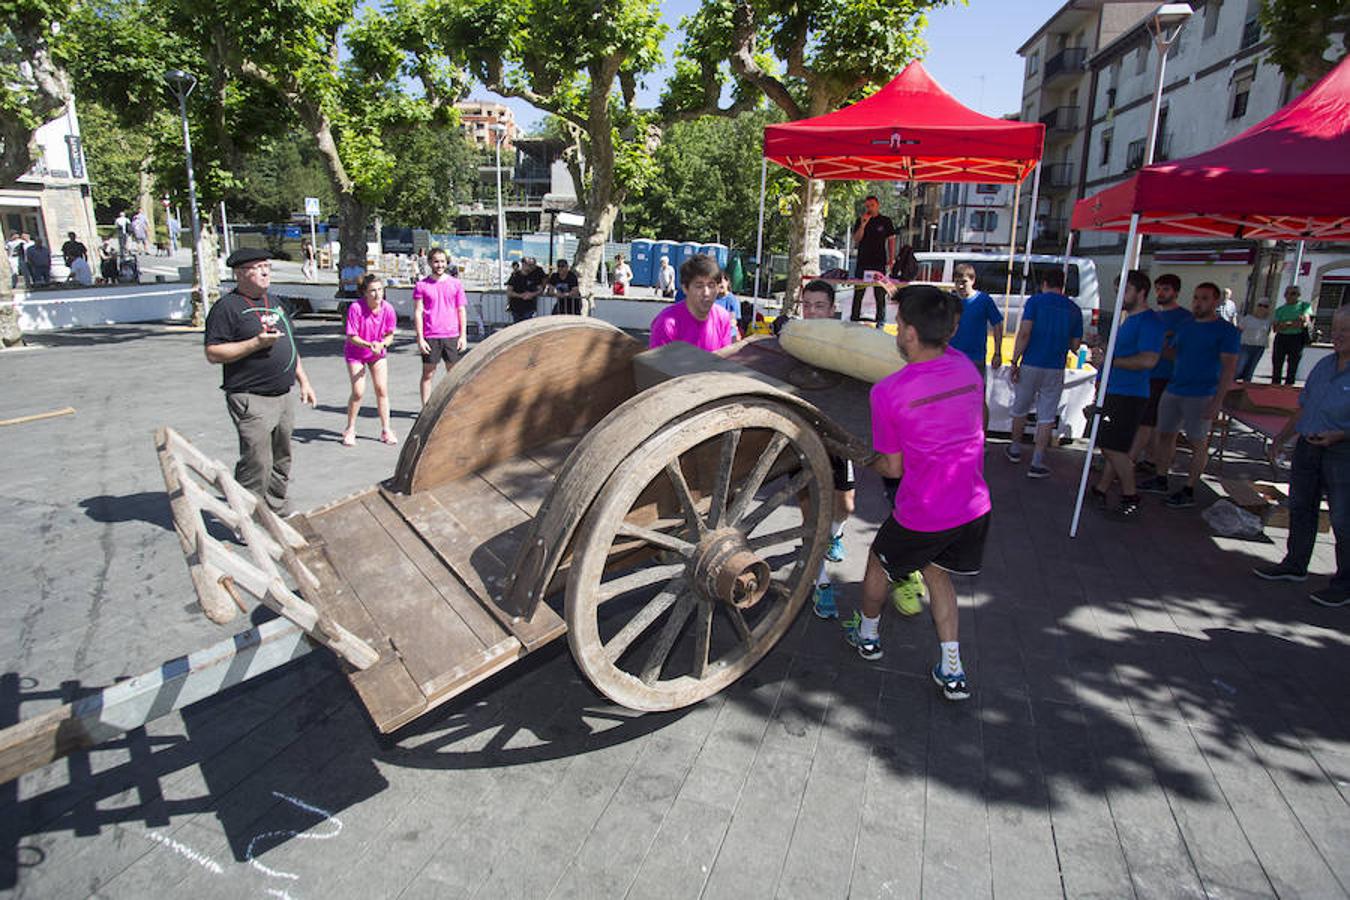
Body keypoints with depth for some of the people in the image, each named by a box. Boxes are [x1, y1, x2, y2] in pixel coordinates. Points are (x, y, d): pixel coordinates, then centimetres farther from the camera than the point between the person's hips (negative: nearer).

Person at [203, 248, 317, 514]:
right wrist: (256, 343, -20)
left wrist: (303, 381, 21)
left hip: (285, 395, 8)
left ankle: (277, 512, 30)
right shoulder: (227, 307, -8)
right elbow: (213, 353, -13)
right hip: (252, 400, -8)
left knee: (281, 460, 16)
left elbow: (289, 345, 24)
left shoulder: (273, 302, 17)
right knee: (257, 466, -9)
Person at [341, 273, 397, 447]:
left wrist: (381, 344, -24)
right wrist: (369, 344, -35)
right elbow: (351, 337, -20)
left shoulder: (388, 309, -16)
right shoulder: (355, 308, -25)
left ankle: (386, 430, 12)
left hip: (378, 353, 3)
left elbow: (390, 335, -4)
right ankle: (350, 430, 12)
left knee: (382, 390, 0)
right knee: (358, 392, -7)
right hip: (355, 353, -3)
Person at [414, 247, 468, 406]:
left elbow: (461, 311, 8)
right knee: (428, 375, 4)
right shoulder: (421, 285, 2)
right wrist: (420, 339, -6)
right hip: (430, 337, -1)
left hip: (452, 336, 2)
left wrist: (463, 335, 1)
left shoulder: (455, 284, 7)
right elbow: (418, 312, 1)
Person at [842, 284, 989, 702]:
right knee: (937, 572, 25)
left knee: (880, 561, 23)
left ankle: (868, 634, 45)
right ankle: (952, 671, 25)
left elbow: (893, 467, -9)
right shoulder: (965, 365, -3)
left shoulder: (887, 391, -19)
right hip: (974, 506, 5)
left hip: (922, 515, -5)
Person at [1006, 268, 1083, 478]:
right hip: (1055, 370, 2)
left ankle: (1015, 449, 32)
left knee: (1020, 409, 17)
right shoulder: (1074, 309, 8)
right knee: (1046, 417, 4)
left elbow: (1024, 333, -13)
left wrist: (1014, 362, -10)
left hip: (1030, 365, -1)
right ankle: (1037, 463, 1)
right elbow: (1075, 345, 10)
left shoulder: (1035, 301, -2)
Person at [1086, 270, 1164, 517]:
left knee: (1114, 448, -7)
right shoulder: (1128, 319, 17)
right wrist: (1102, 353, 11)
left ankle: (1131, 496, 6)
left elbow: (1148, 360, -25)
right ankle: (1101, 490, 22)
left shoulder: (1150, 321, -14)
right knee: (1109, 446, 14)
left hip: (1129, 396, -9)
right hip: (1113, 392, 9)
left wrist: (1110, 360, -20)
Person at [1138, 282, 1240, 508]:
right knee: (1165, 434, 10)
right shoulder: (1186, 326, 12)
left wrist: (1217, 400, -20)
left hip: (1200, 395, -6)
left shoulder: (1226, 331, -7)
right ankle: (1161, 480, 23)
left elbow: (1229, 368, -12)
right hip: (1173, 390, 6)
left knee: (1198, 443, 0)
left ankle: (1188, 491, 6)